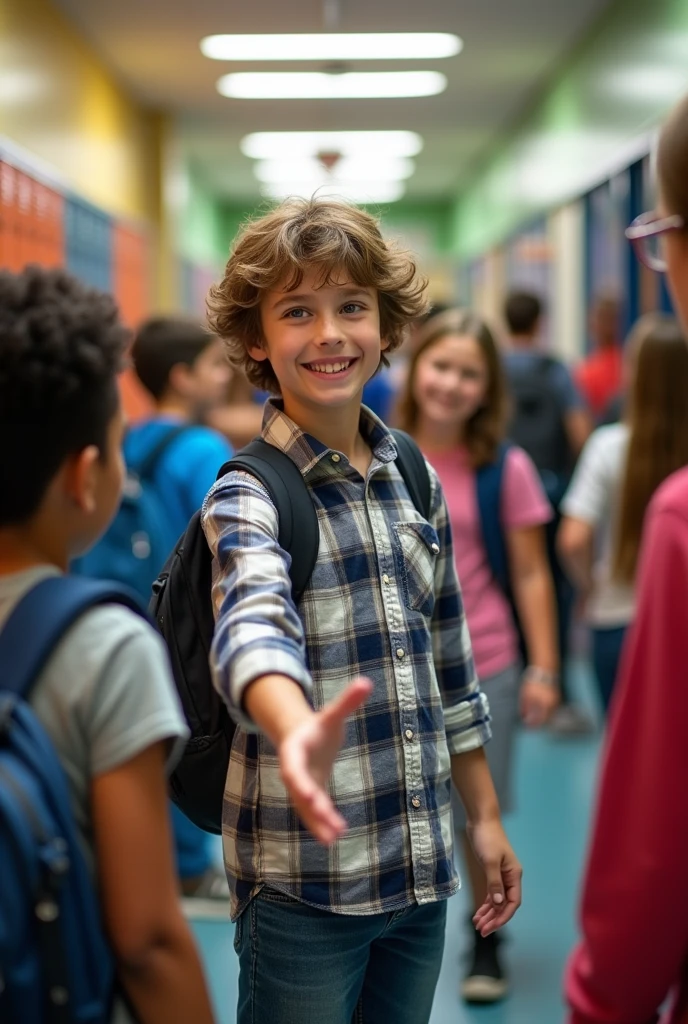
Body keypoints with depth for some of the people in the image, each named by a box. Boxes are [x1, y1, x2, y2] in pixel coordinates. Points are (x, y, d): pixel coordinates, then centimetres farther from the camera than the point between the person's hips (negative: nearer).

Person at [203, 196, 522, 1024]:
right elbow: (254, 624, -35)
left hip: (420, 867, 6)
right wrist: (296, 731, -56)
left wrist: (485, 818, 16)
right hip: (303, 884, -5)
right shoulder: (247, 498, -13)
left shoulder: (415, 481, 6)